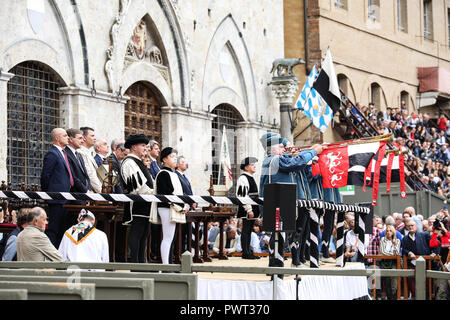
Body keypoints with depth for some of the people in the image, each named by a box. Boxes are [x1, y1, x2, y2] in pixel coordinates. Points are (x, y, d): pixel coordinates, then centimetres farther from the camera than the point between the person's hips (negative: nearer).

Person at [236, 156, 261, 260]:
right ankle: (246, 253, -4)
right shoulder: (243, 178, -13)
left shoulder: (251, 178, 19)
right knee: (246, 230, -6)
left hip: (252, 210, 10)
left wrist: (256, 210, 23)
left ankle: (248, 252, 16)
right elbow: (243, 196, -20)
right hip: (246, 211, -10)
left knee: (249, 230, 12)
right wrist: (249, 210, -23)